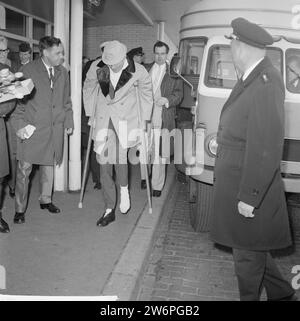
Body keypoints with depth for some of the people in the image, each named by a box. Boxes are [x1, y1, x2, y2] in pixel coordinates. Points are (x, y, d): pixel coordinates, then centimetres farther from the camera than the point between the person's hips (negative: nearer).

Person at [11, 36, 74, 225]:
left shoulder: (63, 73, 12)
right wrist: (19, 124, -10)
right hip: (32, 128, -4)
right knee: (24, 169, -2)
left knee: (49, 165, 12)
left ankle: (46, 200, 29)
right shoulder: (28, 71, -4)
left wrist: (69, 121, 10)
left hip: (55, 129, 4)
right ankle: (20, 209, 8)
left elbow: (67, 101, 18)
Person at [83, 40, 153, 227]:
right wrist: (90, 114, 13)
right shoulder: (98, 68, -2)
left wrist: (145, 119, 6)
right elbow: (88, 88, 15)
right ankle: (109, 210, 9)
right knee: (103, 160, -1)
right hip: (103, 119, 3)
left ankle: (124, 190, 10)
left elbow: (147, 94, 8)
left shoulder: (138, 72, -8)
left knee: (119, 154, -23)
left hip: (125, 119, -2)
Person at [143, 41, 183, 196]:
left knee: (160, 152, -4)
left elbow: (179, 94, 3)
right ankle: (145, 177, 29)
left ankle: (157, 186, 3)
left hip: (163, 118, -3)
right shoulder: (145, 69, 15)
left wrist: (167, 100, -16)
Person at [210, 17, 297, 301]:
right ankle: (281, 293, 41)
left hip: (249, 190, -9)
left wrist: (249, 197, -20)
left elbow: (266, 150, -24)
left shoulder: (265, 85, -23)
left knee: (247, 255, 10)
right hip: (236, 183, 9)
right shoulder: (252, 78, 6)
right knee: (250, 249, 23)